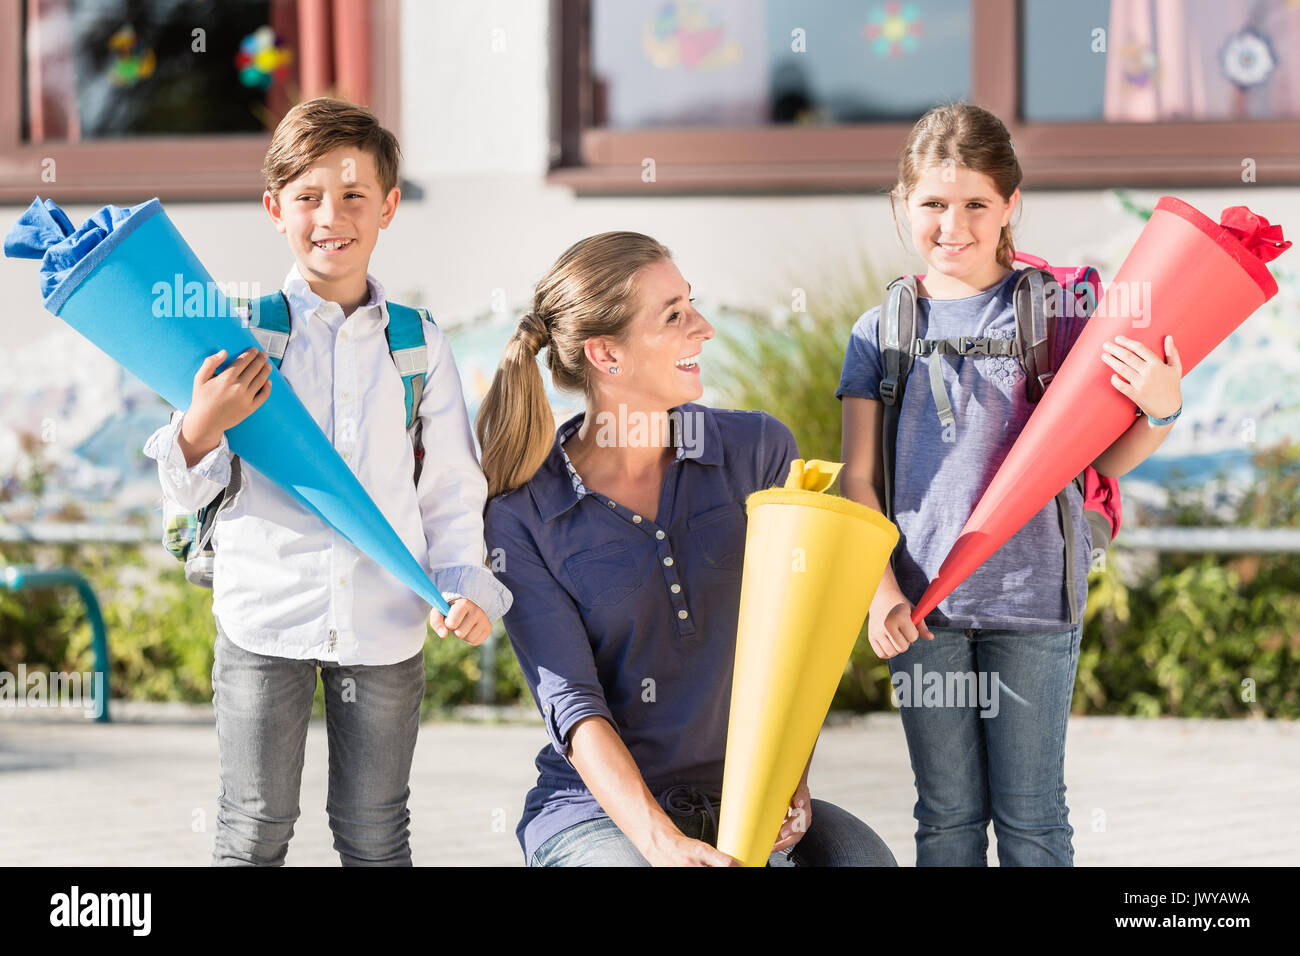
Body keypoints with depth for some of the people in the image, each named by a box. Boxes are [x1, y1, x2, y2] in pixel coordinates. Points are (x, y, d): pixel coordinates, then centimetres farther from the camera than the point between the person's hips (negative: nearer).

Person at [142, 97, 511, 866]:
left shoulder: (420, 345, 3)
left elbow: (453, 489, 8)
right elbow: (190, 490, -1)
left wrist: (468, 588, -5)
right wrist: (200, 432, -22)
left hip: (386, 625, 2)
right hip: (265, 618, -2)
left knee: (376, 834, 12)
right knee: (255, 830, 6)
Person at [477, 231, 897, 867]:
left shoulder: (760, 450, 3)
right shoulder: (520, 518, -5)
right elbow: (572, 704, -11)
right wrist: (661, 842, -26)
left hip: (746, 795, 3)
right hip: (595, 808, -3)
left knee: (863, 859, -27)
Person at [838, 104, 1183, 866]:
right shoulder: (882, 332, 6)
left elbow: (1106, 459, 2)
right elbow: (859, 480, 6)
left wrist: (1159, 410, -18)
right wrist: (881, 594, -5)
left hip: (1032, 599, -2)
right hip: (923, 603, 2)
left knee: (1031, 816, 3)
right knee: (947, 816, 9)